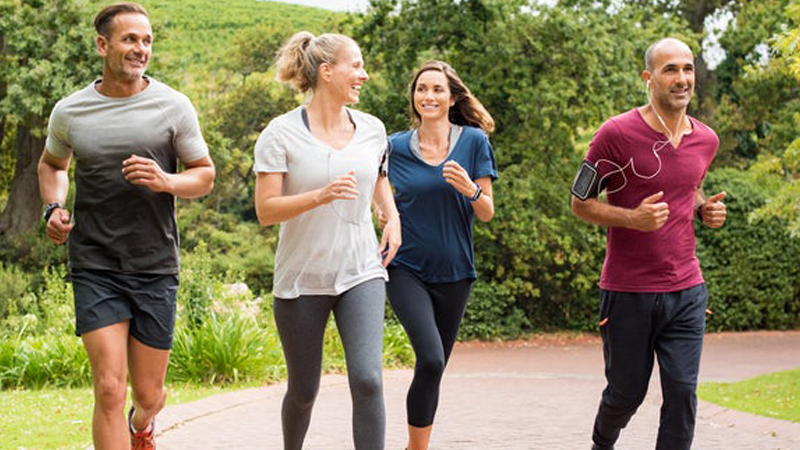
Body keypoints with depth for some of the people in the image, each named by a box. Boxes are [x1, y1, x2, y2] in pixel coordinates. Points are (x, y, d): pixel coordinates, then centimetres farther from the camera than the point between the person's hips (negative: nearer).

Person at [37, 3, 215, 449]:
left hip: (156, 267, 1)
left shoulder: (173, 106, -1)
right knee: (110, 390, -13)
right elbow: (52, 164, 22)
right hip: (95, 267, -1)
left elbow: (205, 175, 6)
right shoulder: (70, 112, 2)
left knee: (149, 394, 12)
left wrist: (164, 181, -15)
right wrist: (54, 208, 3)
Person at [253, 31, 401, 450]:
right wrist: (321, 196, -26)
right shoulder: (281, 133, -9)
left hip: (361, 274, 2)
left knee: (367, 380, -16)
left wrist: (392, 218, 8)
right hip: (302, 278, -2)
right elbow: (266, 210, -13)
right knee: (303, 391, 10)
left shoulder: (371, 129, 4)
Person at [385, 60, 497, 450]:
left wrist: (471, 189, -18)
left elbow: (487, 213, 1)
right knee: (431, 360, -21)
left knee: (433, 369, 10)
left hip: (453, 272, 2)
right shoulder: (396, 147, 1)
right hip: (407, 269, -2)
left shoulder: (473, 141, 0)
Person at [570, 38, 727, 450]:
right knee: (627, 392, 10)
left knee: (682, 391, -5)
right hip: (628, 291, -4)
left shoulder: (705, 140, 6)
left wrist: (705, 209, 3)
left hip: (686, 291, 4)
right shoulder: (617, 134, -11)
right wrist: (632, 218, -21)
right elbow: (580, 202, -5)